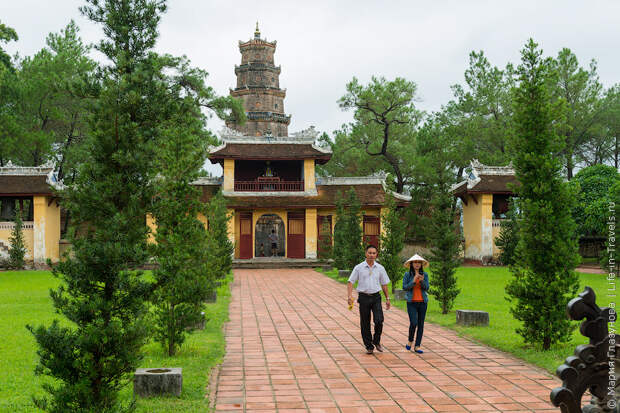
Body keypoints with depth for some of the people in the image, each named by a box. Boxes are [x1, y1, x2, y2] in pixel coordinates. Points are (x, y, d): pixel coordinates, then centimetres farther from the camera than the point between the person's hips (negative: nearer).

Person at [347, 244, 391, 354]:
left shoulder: (380, 268, 6)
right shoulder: (359, 268, -1)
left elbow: (384, 284, 13)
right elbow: (350, 282, -2)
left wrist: (387, 299, 11)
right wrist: (350, 296, -15)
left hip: (376, 297, 1)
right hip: (364, 297, -1)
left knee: (379, 321, -12)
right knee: (365, 323, 3)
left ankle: (376, 341, 12)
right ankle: (369, 346, 16)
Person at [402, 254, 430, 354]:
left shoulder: (425, 275, 5)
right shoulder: (407, 274, -1)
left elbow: (426, 288, -3)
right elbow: (404, 287, -7)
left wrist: (422, 281, -21)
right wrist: (413, 281, -19)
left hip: (422, 302, 3)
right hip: (411, 302, -3)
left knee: (421, 325, 2)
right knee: (413, 323, -14)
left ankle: (417, 346, 8)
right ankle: (410, 340, 12)